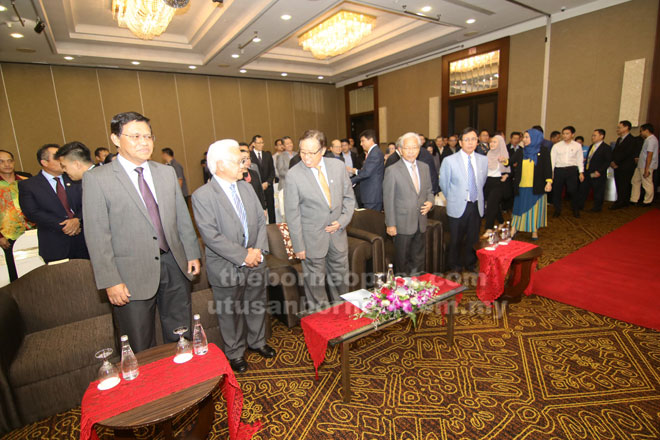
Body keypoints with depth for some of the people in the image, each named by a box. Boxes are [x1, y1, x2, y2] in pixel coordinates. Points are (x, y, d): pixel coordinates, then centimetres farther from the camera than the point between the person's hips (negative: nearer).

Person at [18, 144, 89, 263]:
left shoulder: (73, 179, 10)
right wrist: (64, 226, -16)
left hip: (83, 240, 2)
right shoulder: (27, 185, 3)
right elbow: (32, 213, -7)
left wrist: (77, 220, -17)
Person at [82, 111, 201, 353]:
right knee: (142, 352, 10)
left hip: (174, 265, 4)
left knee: (181, 338, 18)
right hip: (132, 276, -4)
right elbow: (97, 236, -8)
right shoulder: (96, 179, -6)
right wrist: (110, 281, -10)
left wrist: (192, 253, 8)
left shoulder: (167, 172, 7)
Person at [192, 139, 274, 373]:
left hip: (255, 263, 5)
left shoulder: (246, 187, 4)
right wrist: (243, 256, -20)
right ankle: (235, 353, 37)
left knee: (257, 306, 21)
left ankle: (257, 341, 45)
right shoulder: (202, 195, -15)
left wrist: (258, 250, -9)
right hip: (227, 268, -5)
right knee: (230, 312, 14)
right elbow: (211, 236, -21)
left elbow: (261, 220, 5)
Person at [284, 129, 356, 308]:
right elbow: (292, 214, -11)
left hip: (338, 234, 4)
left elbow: (349, 197, 8)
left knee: (340, 278, 20)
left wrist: (342, 221, -7)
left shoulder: (338, 166, -3)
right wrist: (299, 246, -10)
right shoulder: (293, 175, -14)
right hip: (312, 239, -3)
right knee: (315, 283, 9)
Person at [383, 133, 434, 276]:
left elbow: (429, 190, 16)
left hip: (421, 223, 5)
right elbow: (388, 199, -11)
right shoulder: (392, 170, -11)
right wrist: (390, 224, -12)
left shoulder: (424, 167, 6)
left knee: (419, 258, 19)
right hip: (403, 224, -5)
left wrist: (430, 202, -6)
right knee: (402, 259, 10)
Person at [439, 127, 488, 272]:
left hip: (477, 206, 4)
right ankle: (455, 266, 29)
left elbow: (482, 182, 17)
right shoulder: (449, 161, -9)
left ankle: (470, 264, 35)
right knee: (456, 240, 8)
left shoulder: (483, 160, 3)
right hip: (458, 206, -3)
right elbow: (443, 184, 0)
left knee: (473, 239, 14)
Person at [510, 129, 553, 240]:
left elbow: (548, 167, -3)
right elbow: (515, 168, 12)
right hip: (521, 187, 2)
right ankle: (513, 230, 9)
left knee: (535, 209, 5)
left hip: (536, 187, -2)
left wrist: (549, 182, -12)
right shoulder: (521, 152, 10)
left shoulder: (543, 151, 1)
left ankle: (535, 231, 18)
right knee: (519, 208, 5)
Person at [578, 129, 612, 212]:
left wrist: (599, 171, -21)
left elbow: (608, 161, -14)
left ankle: (597, 208, 18)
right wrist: (585, 168, 8)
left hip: (598, 175, -7)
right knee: (583, 189, 10)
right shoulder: (591, 146, 13)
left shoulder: (606, 148, -9)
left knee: (598, 192, 5)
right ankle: (580, 206, 20)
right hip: (587, 173, 7)